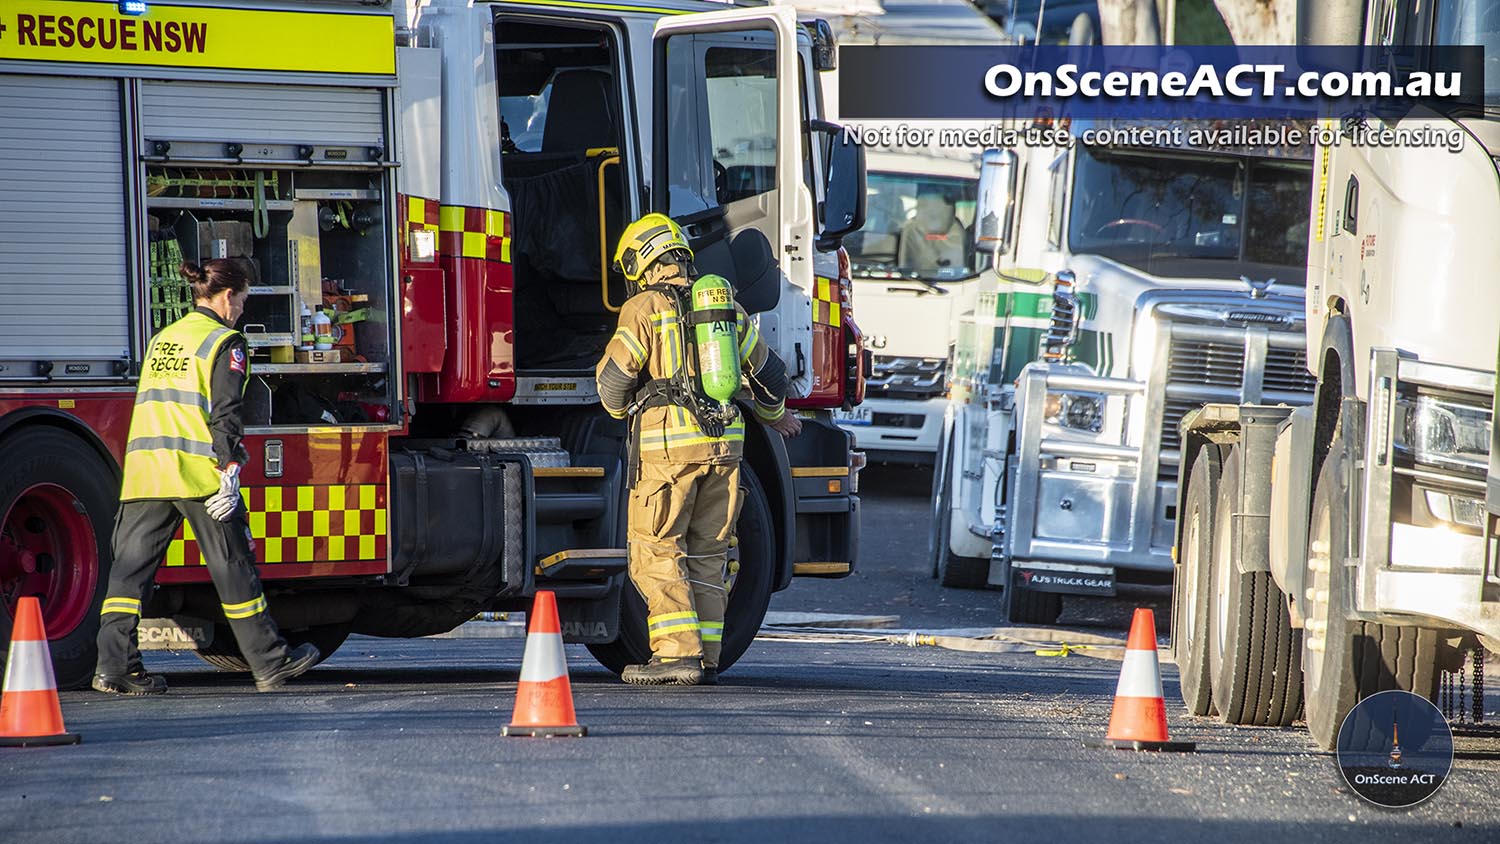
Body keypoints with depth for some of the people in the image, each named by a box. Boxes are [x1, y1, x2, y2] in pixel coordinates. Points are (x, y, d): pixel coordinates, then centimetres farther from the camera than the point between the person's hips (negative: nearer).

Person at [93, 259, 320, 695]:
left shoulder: (162, 340, 20)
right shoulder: (224, 343, -2)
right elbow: (225, 413, -11)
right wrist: (229, 468, -13)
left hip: (144, 467, 6)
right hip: (197, 471, -6)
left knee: (132, 565, 0)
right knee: (233, 568, 3)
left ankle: (114, 664, -10)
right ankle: (270, 662, 12)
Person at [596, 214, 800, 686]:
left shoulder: (643, 309, -3)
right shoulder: (726, 308, 14)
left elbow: (613, 377, -1)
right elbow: (766, 372, 23)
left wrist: (621, 411, 22)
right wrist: (775, 416, 43)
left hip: (667, 443, -6)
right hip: (725, 441, 6)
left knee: (657, 552, -2)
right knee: (707, 554, 11)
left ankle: (678, 653, -11)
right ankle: (705, 659, 10)